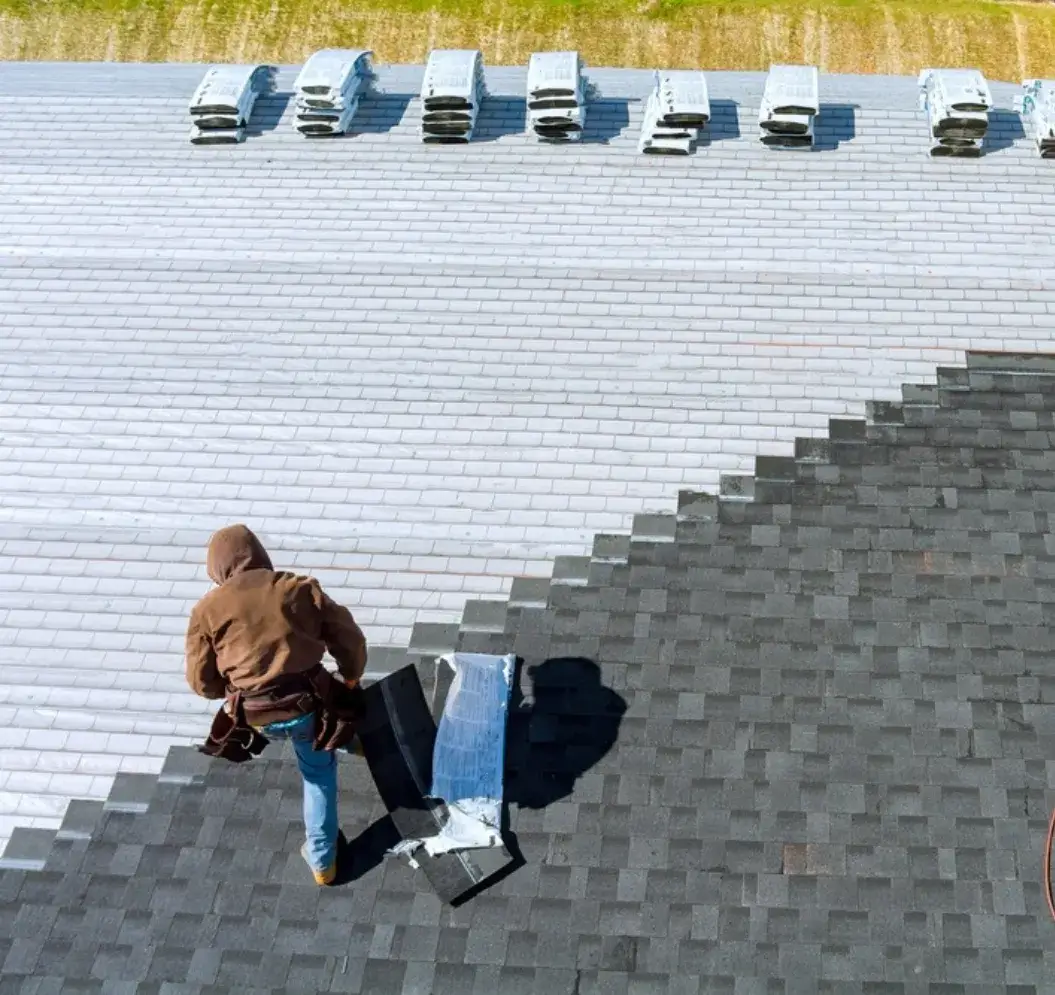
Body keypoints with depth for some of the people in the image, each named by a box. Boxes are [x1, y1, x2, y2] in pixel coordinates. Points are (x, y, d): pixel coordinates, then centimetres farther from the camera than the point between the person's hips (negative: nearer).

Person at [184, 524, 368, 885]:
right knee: (319, 770, 26)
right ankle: (321, 859, 28)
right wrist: (351, 677, 27)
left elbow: (202, 682, 5)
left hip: (258, 717, 0)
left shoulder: (208, 609, 1)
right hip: (308, 704, 0)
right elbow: (350, 639, 8)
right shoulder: (301, 589, 3)